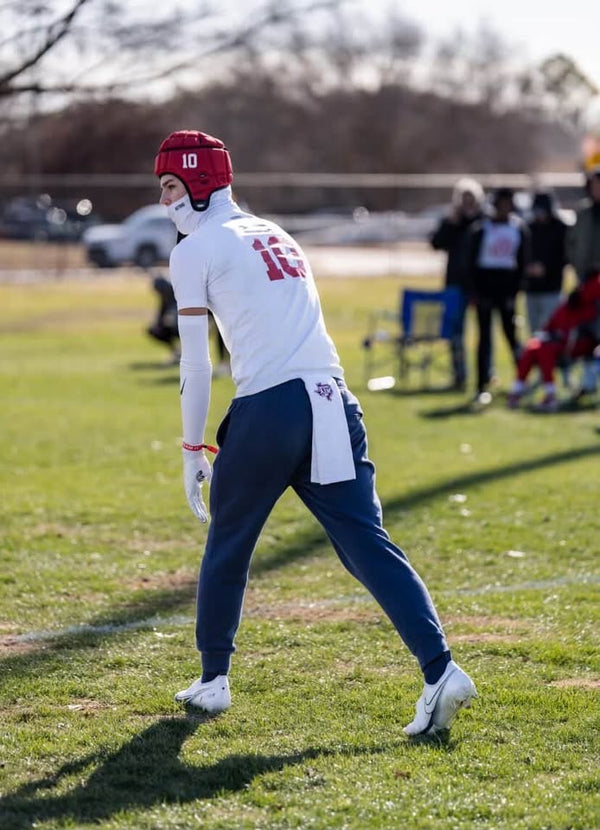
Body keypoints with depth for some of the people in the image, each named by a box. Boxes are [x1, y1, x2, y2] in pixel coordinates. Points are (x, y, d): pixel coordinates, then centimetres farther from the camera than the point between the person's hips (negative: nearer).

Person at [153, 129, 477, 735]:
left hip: (270, 408, -6)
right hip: (334, 401, 6)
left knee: (227, 547, 14)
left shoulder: (196, 249, 5)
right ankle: (440, 669, -15)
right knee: (366, 543, 0)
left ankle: (212, 680, 23)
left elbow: (195, 364, 1)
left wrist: (194, 450, 8)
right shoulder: (273, 236, 26)